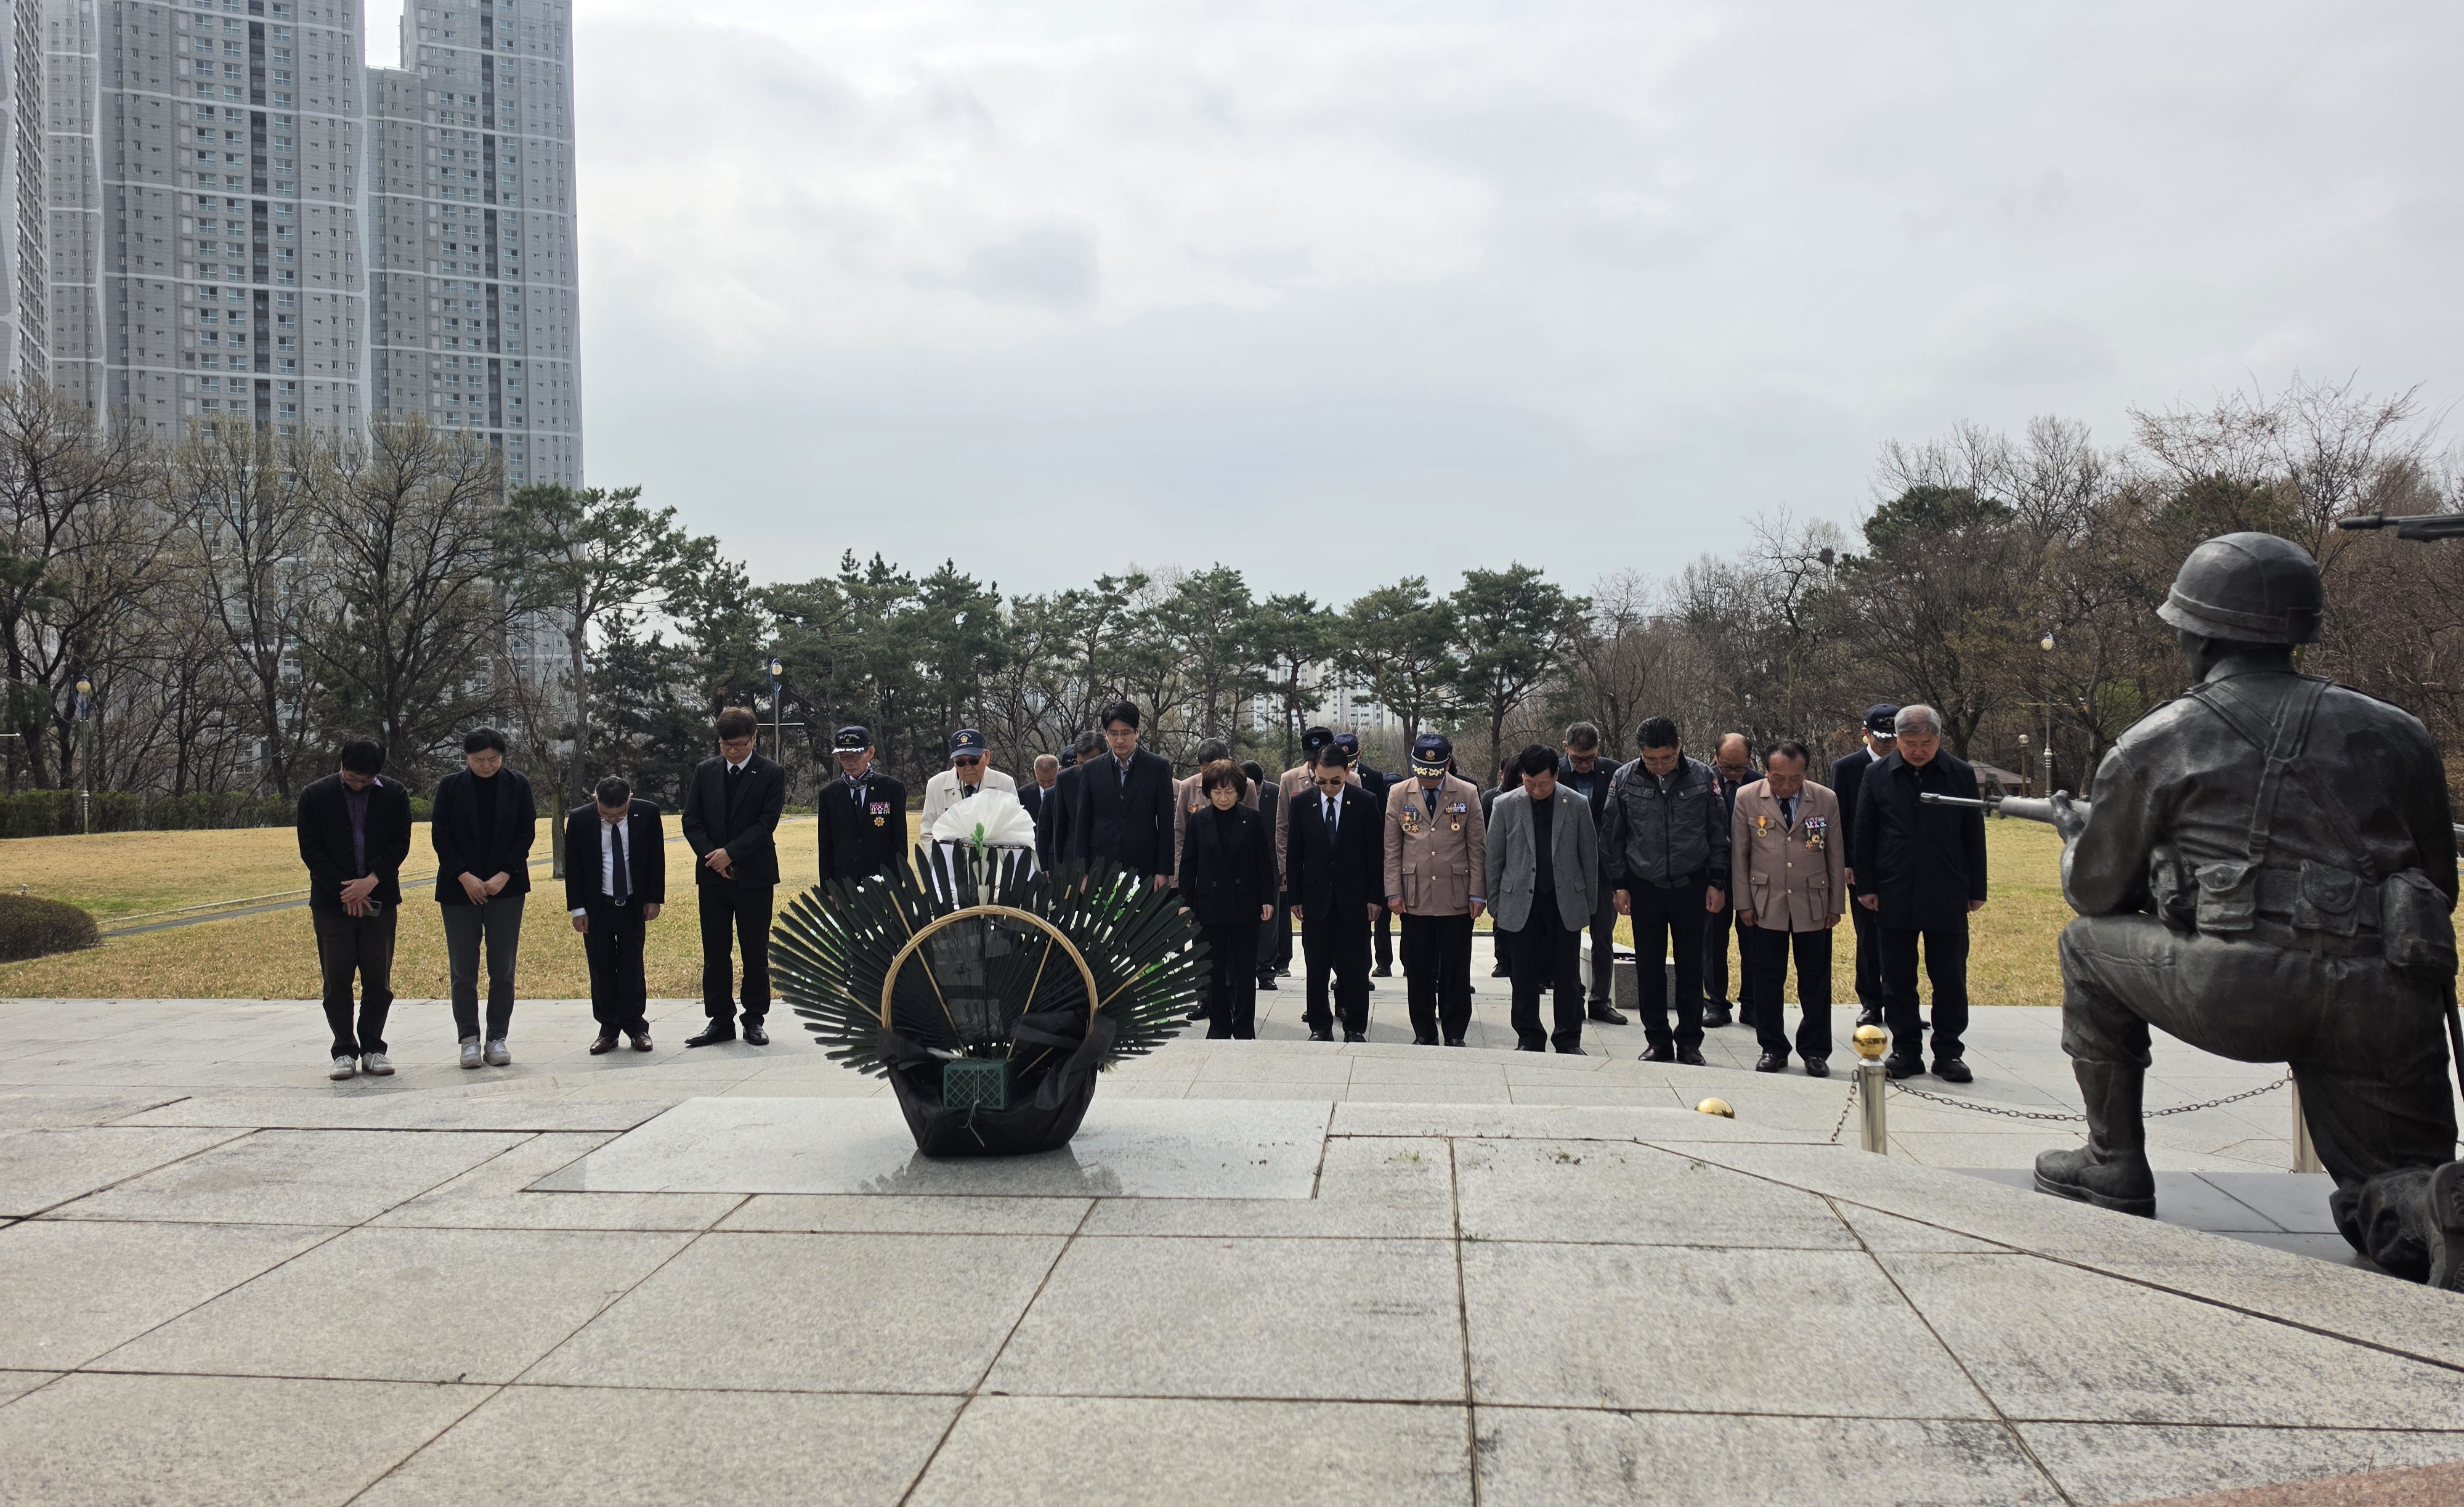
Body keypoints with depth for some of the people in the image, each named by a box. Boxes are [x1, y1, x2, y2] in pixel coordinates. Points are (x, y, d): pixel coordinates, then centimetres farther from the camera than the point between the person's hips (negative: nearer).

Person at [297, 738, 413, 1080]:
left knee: (378, 980, 3)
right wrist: (345, 891, -9)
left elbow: (400, 845, 0)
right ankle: (344, 1051, 10)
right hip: (332, 902, -1)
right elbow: (310, 850, -2)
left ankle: (372, 1048, 14)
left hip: (379, 901, 1)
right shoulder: (315, 795, 0)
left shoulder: (395, 795, 3)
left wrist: (371, 881, -14)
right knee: (337, 981, 1)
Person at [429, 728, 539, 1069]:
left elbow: (527, 834, 2)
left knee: (503, 969, 1)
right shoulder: (450, 786, 2)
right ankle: (469, 1040, 9)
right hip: (460, 888, 0)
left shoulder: (517, 784, 3)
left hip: (505, 888, 0)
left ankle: (498, 1039, 9)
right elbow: (439, 836, 1)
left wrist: (503, 876, -9)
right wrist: (465, 877, -10)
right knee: (463, 971, 0)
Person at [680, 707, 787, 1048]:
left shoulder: (771, 774, -3)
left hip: (754, 875, -3)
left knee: (755, 951, 3)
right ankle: (720, 1020, 13)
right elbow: (691, 821, 5)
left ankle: (754, 1020, 12)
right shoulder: (704, 771, 7)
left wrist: (730, 853, -15)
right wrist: (712, 856, -9)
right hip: (712, 875, 3)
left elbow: (766, 824, -10)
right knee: (715, 952, 6)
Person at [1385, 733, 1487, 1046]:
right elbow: (1392, 849, 6)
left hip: (1456, 899, -1)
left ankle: (1455, 1034, 14)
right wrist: (1393, 892, 0)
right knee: (1419, 971, 5)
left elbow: (1477, 848, 3)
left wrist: (1478, 893, -1)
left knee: (1456, 971, 3)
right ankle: (1424, 1033, 16)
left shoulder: (1467, 794, 2)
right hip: (1415, 899, 1)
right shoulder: (1399, 794, 5)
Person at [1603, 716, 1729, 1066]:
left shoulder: (1702, 777, -5)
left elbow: (1718, 834, 3)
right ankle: (1658, 1041, 16)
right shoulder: (1625, 781, -5)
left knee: (1691, 966, 6)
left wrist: (1717, 883, 1)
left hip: (1691, 885, 0)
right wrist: (1620, 885, 2)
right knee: (1649, 968, 5)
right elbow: (1612, 838, 3)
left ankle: (1689, 1041, 16)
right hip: (1644, 887, 1)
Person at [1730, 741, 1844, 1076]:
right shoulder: (1747, 799, -3)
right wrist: (1744, 903, -1)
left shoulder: (1826, 800, -1)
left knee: (1815, 981, 6)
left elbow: (1836, 855, 6)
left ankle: (1815, 1051, 18)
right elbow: (1738, 854, 2)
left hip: (1813, 906, 1)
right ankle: (1773, 1049, 17)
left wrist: (1836, 904, 6)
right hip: (1765, 905, 0)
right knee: (1766, 980, 4)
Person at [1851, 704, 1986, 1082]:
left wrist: (1977, 889, 5)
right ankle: (1906, 1050, 16)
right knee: (1898, 980, 6)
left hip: (1946, 896, 0)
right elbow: (1864, 835, 4)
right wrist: (1865, 886, 0)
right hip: (1894, 895, 0)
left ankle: (1948, 1052, 15)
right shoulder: (1878, 775, 1)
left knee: (1950, 980, 5)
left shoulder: (1960, 775, 1)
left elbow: (1974, 835, 5)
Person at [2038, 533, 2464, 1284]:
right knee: (2387, 1203, 20)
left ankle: (2113, 1165, 24)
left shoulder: (2157, 744, 8)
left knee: (2091, 945, 23)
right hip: (2383, 1010, 4)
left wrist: (2075, 833, 38)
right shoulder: (2396, 734, 17)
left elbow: (2095, 892, 17)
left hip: (2237, 993, -3)